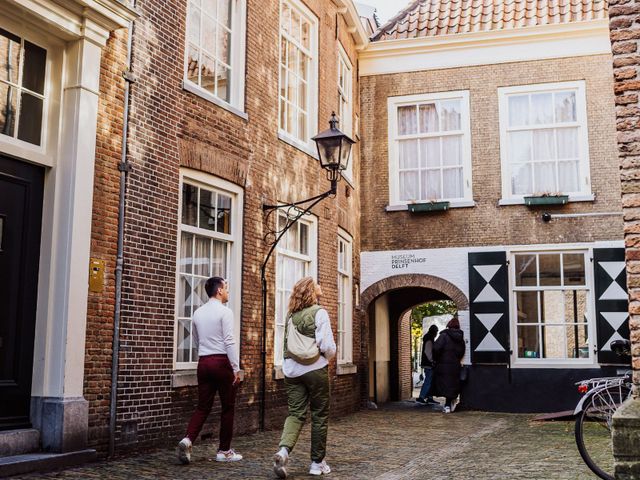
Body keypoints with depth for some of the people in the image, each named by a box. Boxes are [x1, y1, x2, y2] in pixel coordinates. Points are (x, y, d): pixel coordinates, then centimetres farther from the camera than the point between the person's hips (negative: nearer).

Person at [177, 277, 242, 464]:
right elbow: (229, 341, -15)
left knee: (203, 406, 9)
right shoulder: (224, 312, -9)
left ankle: (188, 439, -12)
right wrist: (236, 368, -14)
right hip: (222, 362, -6)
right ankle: (224, 451, 11)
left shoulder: (198, 313, 12)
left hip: (203, 362, 6)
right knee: (228, 407, 6)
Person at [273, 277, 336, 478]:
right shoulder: (319, 312, -9)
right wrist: (328, 358, 5)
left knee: (295, 413, 6)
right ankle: (317, 462, 14)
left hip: (292, 369, 5)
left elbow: (287, 343, 14)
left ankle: (284, 450, -18)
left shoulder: (291, 315, 8)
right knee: (319, 415, 8)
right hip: (315, 369, -5)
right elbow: (328, 345, -14)